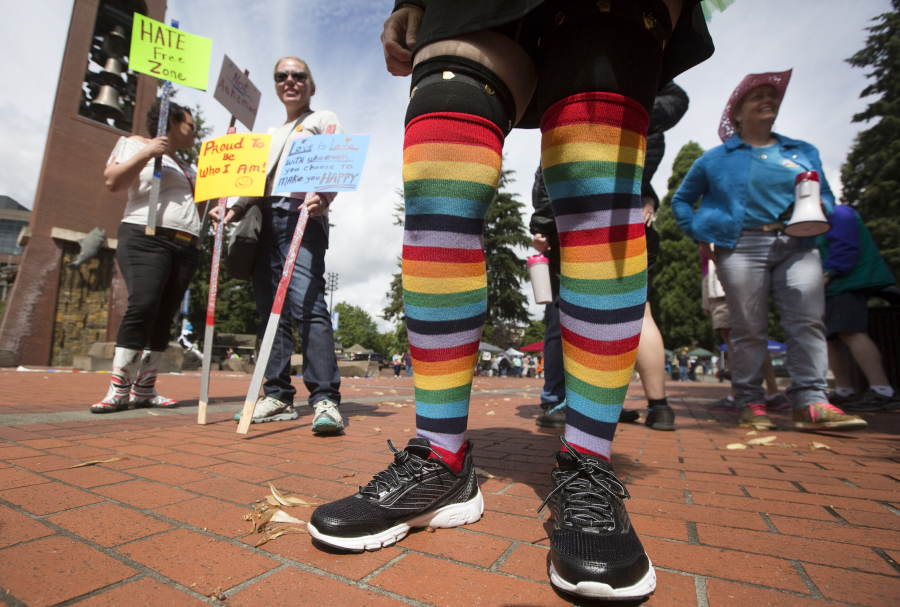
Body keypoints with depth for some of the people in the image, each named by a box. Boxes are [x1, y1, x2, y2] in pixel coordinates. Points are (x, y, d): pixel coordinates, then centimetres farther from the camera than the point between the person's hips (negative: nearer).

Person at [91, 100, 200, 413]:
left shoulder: (186, 166, 30)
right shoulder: (136, 144, 11)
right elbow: (113, 181, -2)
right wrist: (147, 152, -10)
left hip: (185, 247, 7)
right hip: (146, 238, -6)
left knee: (164, 316, -1)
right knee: (143, 305, -23)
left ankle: (144, 390, 1)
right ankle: (118, 390, -19)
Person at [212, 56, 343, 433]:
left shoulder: (324, 120, 16)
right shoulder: (272, 134, 35)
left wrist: (322, 198, -21)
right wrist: (236, 209, 12)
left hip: (300, 215, -7)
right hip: (264, 219, 7)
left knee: (307, 303, -22)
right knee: (269, 308, 0)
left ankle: (325, 399, -23)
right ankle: (278, 396, 3)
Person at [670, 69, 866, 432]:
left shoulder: (804, 152, 22)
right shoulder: (716, 158, 15)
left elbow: (826, 197, 20)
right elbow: (681, 200, 17)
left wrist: (817, 209, -5)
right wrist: (700, 235, 2)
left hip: (796, 246, 3)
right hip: (740, 247, -3)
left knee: (808, 321, -11)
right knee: (748, 328, -5)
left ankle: (811, 403, -7)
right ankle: (750, 405, 2)